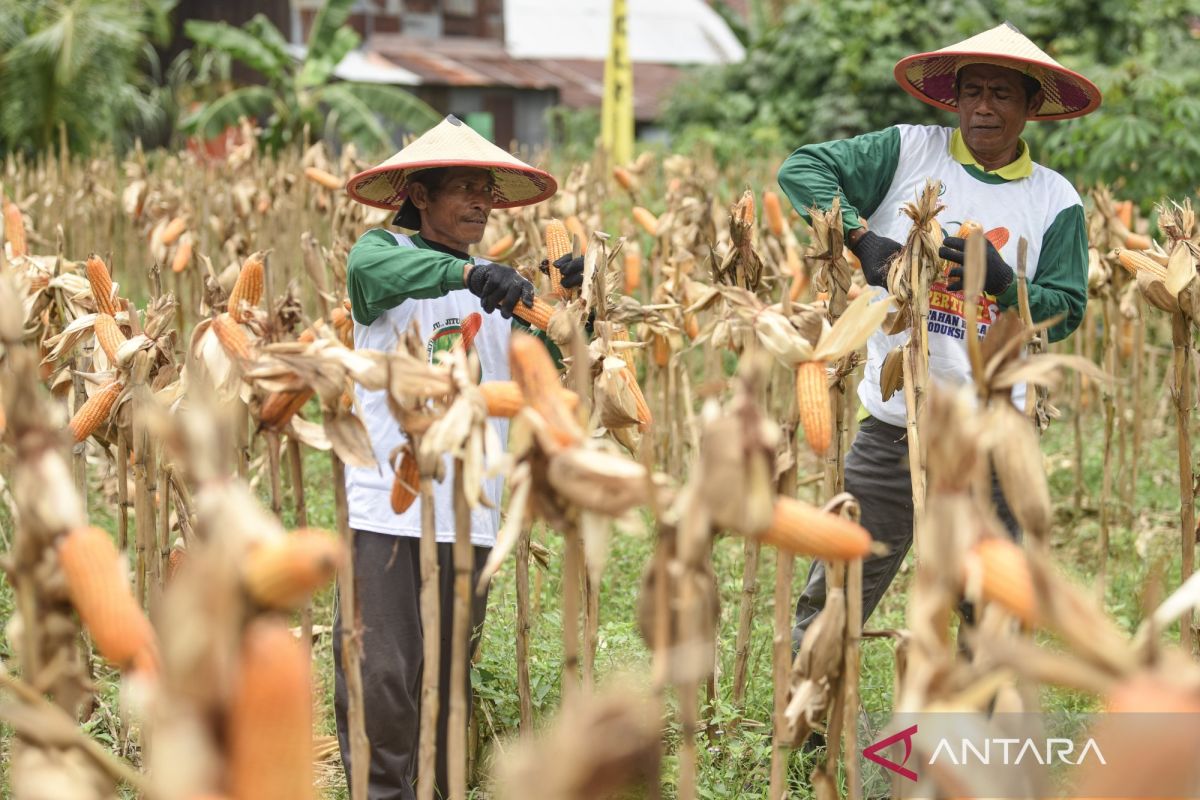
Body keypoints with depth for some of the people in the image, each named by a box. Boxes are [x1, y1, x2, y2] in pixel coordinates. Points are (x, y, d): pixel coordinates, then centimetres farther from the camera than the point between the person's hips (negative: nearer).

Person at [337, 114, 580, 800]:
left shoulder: (502, 287, 14)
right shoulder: (388, 253, 0)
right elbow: (370, 267, -26)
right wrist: (467, 271, -40)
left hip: (470, 512, 4)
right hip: (385, 504, -4)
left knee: (448, 674, 10)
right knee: (379, 672, -6)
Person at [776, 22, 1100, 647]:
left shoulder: (1056, 202, 4)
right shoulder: (909, 152, 1)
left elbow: (1065, 312, 1)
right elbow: (802, 168, -5)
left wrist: (1002, 282, -17)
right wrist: (862, 239, -17)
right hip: (892, 417, -1)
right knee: (835, 592, 2)